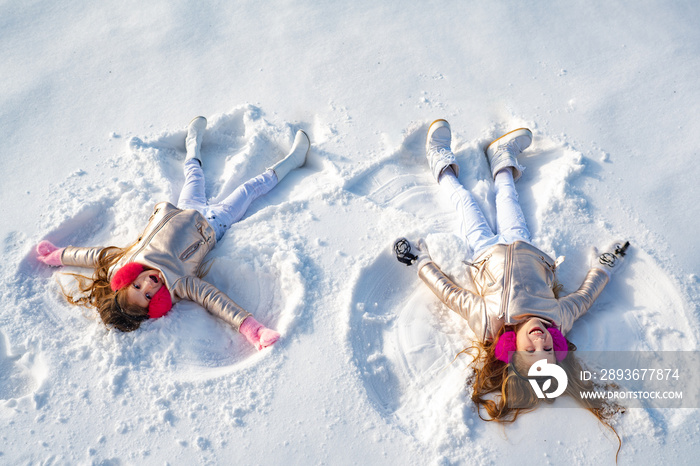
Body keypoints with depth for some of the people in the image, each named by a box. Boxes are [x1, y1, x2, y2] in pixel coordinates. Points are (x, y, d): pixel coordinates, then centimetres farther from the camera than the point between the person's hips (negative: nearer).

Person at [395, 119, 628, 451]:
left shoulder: (487, 324, -42)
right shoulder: (559, 320, -35)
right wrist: (606, 265, -2)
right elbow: (584, 295, -15)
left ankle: (443, 165, 47)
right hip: (525, 249, 2)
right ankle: (503, 162, 53)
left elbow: (449, 293, -30)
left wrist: (420, 260, -20)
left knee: (466, 202, 16)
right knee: (507, 201, 20)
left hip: (489, 251, -2)